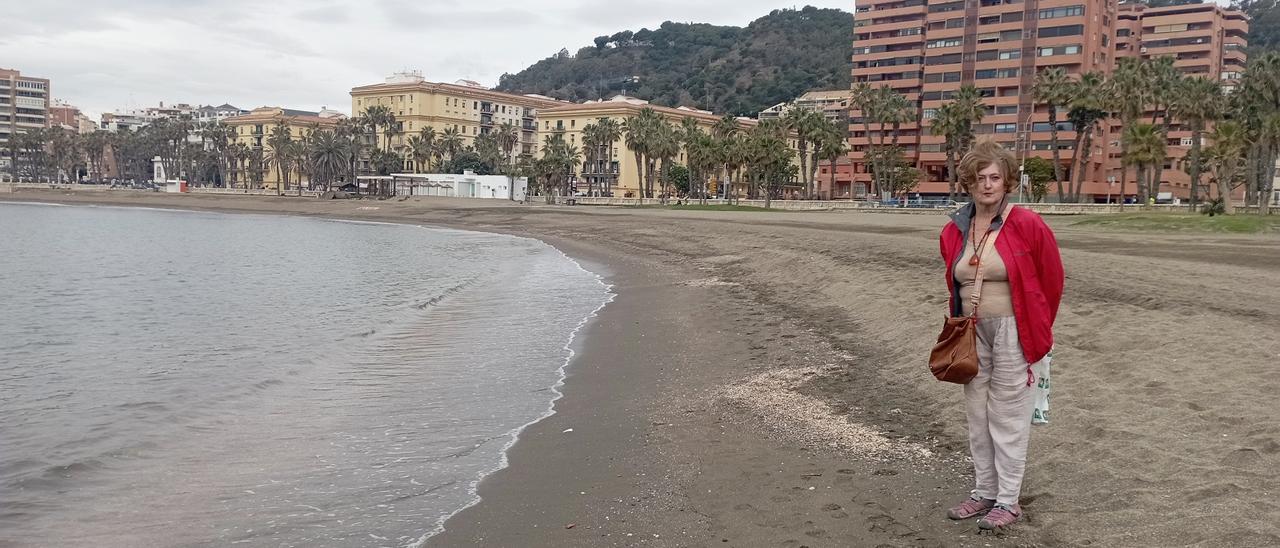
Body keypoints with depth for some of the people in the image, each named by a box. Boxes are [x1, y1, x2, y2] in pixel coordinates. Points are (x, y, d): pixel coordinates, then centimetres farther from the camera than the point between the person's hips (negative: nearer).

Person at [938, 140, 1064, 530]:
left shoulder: (1027, 226, -13)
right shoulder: (954, 232, 2)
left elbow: (1051, 279, -1)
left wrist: (1037, 328, 7)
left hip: (1012, 332, -5)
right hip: (972, 333, 6)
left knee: (1008, 417, 2)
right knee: (977, 415, 13)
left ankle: (1008, 501, 14)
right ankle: (983, 493, 26)